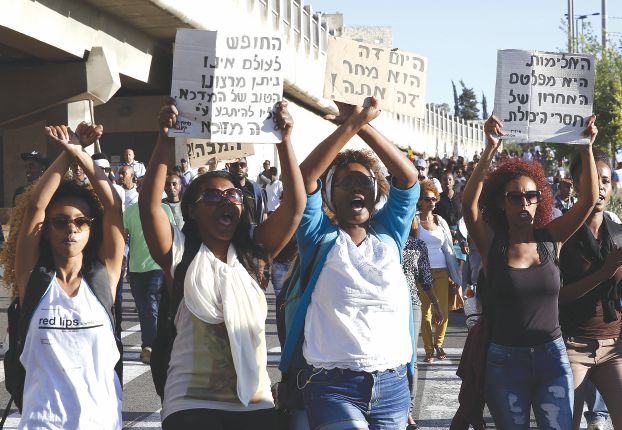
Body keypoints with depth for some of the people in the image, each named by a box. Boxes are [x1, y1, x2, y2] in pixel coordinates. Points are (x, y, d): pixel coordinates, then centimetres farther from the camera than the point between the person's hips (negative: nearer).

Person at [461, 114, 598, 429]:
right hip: (505, 361, -1)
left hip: (552, 358, 1)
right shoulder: (492, 242, -5)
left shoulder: (550, 238, 1)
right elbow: (469, 203, -22)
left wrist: (586, 148, -17)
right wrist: (491, 148, -30)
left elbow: (588, 200, -7)